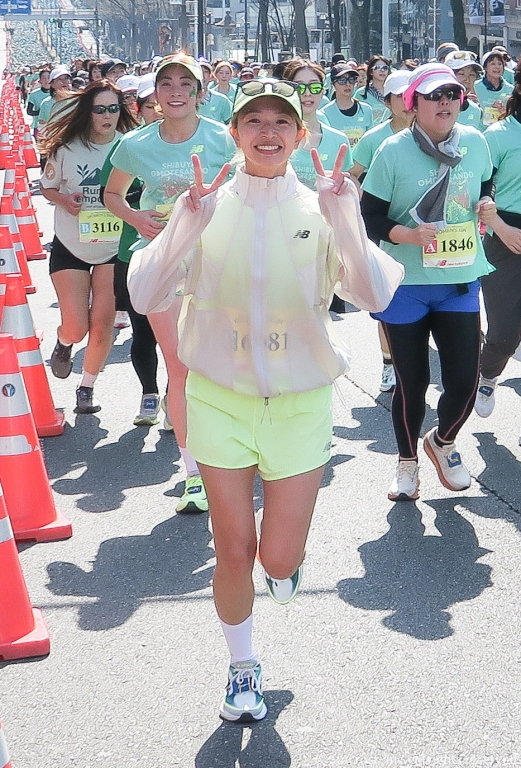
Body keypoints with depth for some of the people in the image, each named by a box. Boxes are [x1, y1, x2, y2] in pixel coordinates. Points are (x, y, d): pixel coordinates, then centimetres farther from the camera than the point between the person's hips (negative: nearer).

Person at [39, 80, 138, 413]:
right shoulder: (67, 149, -9)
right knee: (76, 328, -1)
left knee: (103, 323, 0)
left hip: (114, 249, 0)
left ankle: (87, 387, 20)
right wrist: (64, 201, -15)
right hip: (71, 248, 0)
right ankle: (64, 344, 37)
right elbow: (47, 187, 5)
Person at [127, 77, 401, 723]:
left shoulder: (320, 210, -5)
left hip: (299, 401, 0)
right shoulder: (209, 208, -5)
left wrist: (347, 220, -32)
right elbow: (145, 296, -15)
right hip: (221, 397, 0)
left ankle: (285, 557, 40)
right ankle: (242, 667, 31)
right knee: (234, 551, 5)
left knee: (279, 560, 0)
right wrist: (187, 225, -28)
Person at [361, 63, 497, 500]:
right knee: (412, 380, 7)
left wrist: (487, 203, -4)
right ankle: (407, 461, 31)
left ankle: (443, 441, 30)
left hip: (460, 281, 3)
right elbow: (370, 217, -8)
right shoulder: (394, 150, -10)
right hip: (406, 284, -3)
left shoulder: (475, 142, 1)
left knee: (465, 378, -2)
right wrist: (410, 235, -25)